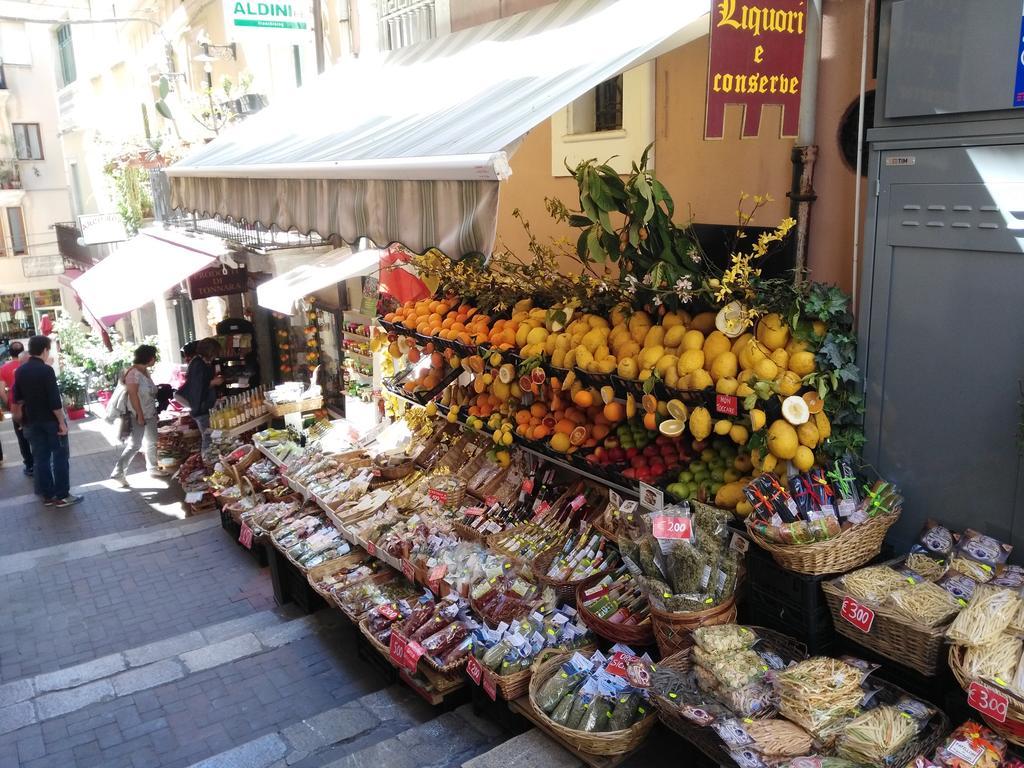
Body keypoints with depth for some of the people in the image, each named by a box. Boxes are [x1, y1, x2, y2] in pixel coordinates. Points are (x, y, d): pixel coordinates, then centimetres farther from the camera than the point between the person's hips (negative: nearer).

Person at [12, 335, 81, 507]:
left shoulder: (19, 371, 5)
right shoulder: (46, 370, -17)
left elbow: (17, 399, 14)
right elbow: (54, 400, -21)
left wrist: (22, 419, 26)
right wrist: (62, 422, -16)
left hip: (32, 422, 6)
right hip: (51, 420, -6)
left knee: (41, 458, 10)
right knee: (60, 456, 1)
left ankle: (47, 495, 14)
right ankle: (62, 496, 1)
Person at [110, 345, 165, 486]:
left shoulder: (146, 371, 9)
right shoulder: (134, 373, -17)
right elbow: (133, 395, -21)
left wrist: (155, 412, 17)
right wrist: (140, 415, -22)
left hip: (150, 414, 9)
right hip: (137, 415, -9)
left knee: (151, 442, 17)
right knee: (134, 445, -9)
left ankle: (153, 468, 29)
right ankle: (118, 473, -4)